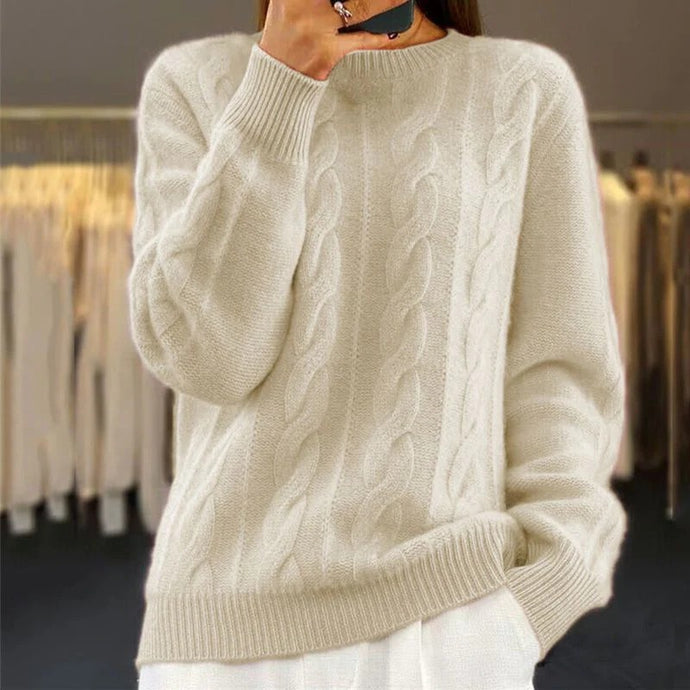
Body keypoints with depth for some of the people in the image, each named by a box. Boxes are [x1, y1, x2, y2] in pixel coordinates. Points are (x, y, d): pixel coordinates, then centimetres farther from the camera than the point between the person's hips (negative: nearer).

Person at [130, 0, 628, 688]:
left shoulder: (528, 91, 8)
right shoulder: (192, 86, 9)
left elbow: (555, 376, 5)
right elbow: (203, 351, -5)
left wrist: (516, 627, -7)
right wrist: (281, 76, -9)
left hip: (446, 629, 0)